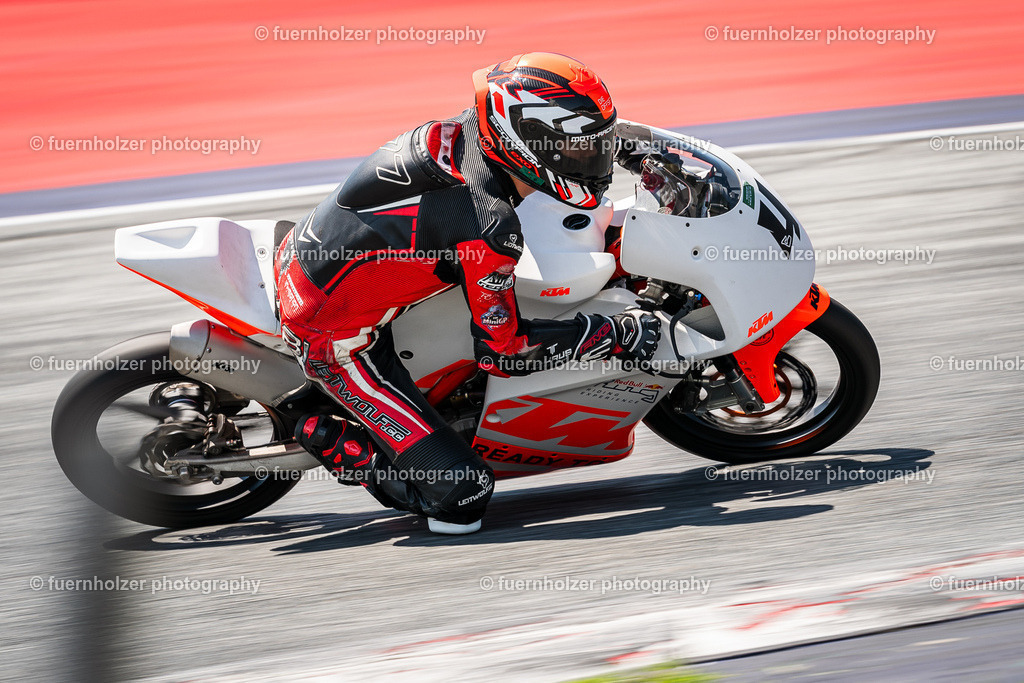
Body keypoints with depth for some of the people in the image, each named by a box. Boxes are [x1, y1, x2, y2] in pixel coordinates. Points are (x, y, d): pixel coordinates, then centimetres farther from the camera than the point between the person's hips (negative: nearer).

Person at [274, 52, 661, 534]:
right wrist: (615, 334, -11)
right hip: (335, 336, -9)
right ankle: (330, 439, 1)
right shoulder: (490, 227, -28)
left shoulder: (458, 131, -6)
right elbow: (501, 350, -17)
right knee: (461, 494, -12)